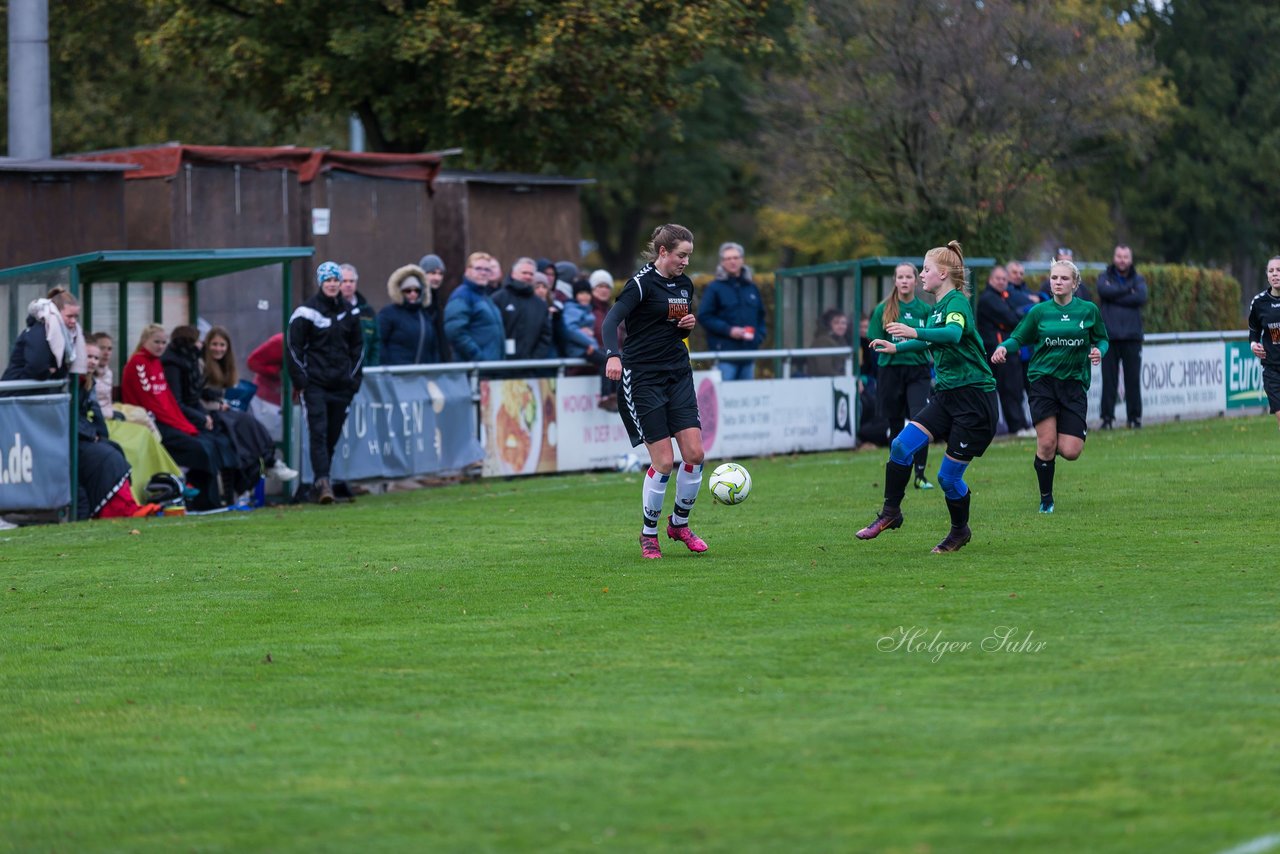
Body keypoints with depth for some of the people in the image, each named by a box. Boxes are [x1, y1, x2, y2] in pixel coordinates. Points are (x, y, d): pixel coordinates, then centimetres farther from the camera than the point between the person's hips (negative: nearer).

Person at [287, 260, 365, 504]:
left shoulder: (349, 312, 11)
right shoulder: (307, 312, -3)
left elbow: (358, 346, 19)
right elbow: (293, 347, -2)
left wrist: (354, 378, 10)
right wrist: (300, 381, -7)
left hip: (341, 384, 4)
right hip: (315, 383, -4)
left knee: (333, 435, 6)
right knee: (318, 432, -14)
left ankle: (323, 481, 17)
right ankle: (322, 482, -20)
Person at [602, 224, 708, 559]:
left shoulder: (684, 284, 10)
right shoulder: (642, 283, -12)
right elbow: (611, 320, -22)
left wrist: (690, 323, -1)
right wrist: (613, 355, -40)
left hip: (678, 373, 6)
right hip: (643, 377, -6)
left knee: (694, 453, -2)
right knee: (663, 460, -8)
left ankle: (679, 522, 18)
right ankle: (649, 533, 9)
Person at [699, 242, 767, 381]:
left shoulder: (752, 288, 16)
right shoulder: (714, 288, -1)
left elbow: (761, 316, 22)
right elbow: (705, 317, -6)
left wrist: (759, 335, 3)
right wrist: (728, 330, -15)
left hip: (749, 351, 5)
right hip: (725, 352, -5)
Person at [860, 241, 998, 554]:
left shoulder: (957, 302, -14)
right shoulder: (938, 307, 13)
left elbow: (953, 334, -37)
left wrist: (915, 332, -51)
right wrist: (897, 348, 33)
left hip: (974, 399, -8)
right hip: (947, 396, 8)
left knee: (949, 475, -3)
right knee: (901, 445, -10)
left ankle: (960, 531, 20)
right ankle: (890, 513, 1)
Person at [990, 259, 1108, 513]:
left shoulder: (1089, 310, 3)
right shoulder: (1039, 312, 3)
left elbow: (1102, 340, 12)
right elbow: (1018, 338, 8)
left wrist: (1098, 351, -10)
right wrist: (1003, 347, -14)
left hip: (1075, 384, 0)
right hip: (1043, 380, 0)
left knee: (1070, 452, -9)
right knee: (1046, 444, -10)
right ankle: (1046, 499, 9)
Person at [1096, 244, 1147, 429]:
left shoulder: (1138, 279, 10)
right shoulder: (1105, 276, 10)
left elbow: (1141, 297, -9)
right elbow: (1104, 290, -13)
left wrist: (1115, 296, -9)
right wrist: (1128, 290, -8)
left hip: (1132, 337, 0)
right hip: (1109, 336, 0)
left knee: (1133, 379, 1)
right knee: (1109, 380, -2)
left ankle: (1134, 417, 7)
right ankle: (1107, 417, 2)